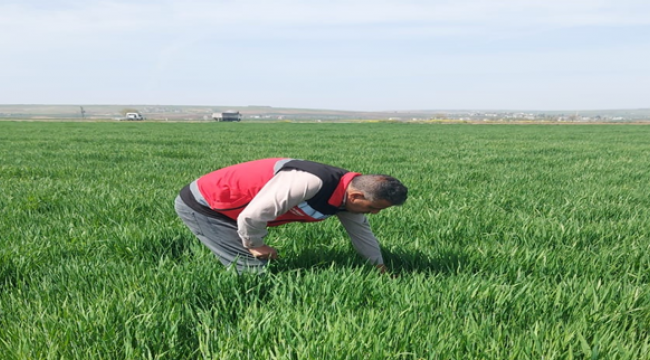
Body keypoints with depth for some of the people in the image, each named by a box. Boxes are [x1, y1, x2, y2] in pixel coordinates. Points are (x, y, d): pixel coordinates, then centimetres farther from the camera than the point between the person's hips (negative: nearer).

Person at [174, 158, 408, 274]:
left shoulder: (347, 194, -3)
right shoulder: (312, 183, -35)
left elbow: (362, 232, 15)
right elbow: (252, 215, -32)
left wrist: (382, 269, 21)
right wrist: (255, 246, -13)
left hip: (224, 205, 9)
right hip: (201, 205, -9)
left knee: (261, 266, 14)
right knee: (254, 269, -10)